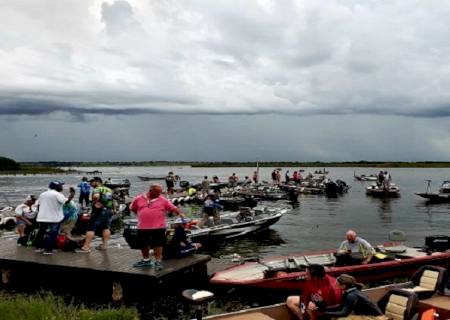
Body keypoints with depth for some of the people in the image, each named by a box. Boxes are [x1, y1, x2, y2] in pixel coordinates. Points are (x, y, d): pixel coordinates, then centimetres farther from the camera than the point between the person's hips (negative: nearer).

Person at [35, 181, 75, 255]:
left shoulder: (42, 194, 13)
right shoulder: (57, 194, -11)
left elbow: (39, 205, 16)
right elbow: (66, 201, -23)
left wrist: (39, 215, 24)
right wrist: (72, 194, -13)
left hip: (42, 217, 7)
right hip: (54, 218, -7)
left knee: (41, 232, 19)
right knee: (53, 234, -1)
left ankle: (38, 247, 27)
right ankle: (48, 249, -4)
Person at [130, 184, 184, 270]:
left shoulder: (163, 200, 0)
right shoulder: (138, 199, 2)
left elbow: (173, 208, 2)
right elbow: (133, 208, 14)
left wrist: (180, 213, -10)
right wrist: (142, 215, 11)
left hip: (158, 227, -3)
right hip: (142, 227, 3)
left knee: (157, 244, 0)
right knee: (143, 244, 16)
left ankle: (158, 261, 11)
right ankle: (146, 260, 35)